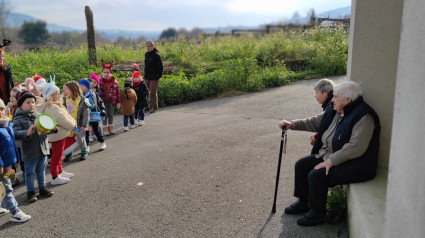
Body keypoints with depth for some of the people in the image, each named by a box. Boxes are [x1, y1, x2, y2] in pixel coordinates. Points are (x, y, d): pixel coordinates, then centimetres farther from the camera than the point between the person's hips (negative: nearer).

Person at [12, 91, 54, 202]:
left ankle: (42, 188, 32)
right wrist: (27, 133, -39)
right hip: (30, 152, -5)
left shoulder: (38, 115, 6)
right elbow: (16, 133, -21)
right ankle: (30, 192, 22)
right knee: (30, 172, 8)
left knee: (41, 170, 18)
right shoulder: (18, 119, -9)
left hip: (43, 148, 5)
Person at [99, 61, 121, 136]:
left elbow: (118, 92, 5)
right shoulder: (100, 82, -7)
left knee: (111, 115, 13)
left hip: (112, 101, 2)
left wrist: (118, 102, 4)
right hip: (103, 102, -2)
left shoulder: (114, 82, 0)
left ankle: (111, 128, 25)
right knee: (105, 115, 6)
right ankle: (105, 129, 15)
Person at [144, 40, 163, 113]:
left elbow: (160, 67, -10)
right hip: (147, 77, 7)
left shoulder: (156, 55, -10)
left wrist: (158, 76, -10)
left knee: (153, 93, -4)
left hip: (154, 78, -7)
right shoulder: (146, 54, 12)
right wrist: (145, 74, 17)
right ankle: (146, 105, 19)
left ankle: (154, 107, 6)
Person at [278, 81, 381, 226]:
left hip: (352, 164, -9)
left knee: (316, 175, -24)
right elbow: (316, 122, 16)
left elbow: (356, 147, -29)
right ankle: (304, 202, 20)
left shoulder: (363, 117, -22)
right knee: (301, 165, 2)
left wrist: (331, 160, -28)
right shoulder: (334, 111, 6)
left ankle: (317, 213, -1)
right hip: (327, 155, 10)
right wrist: (292, 124, 7)